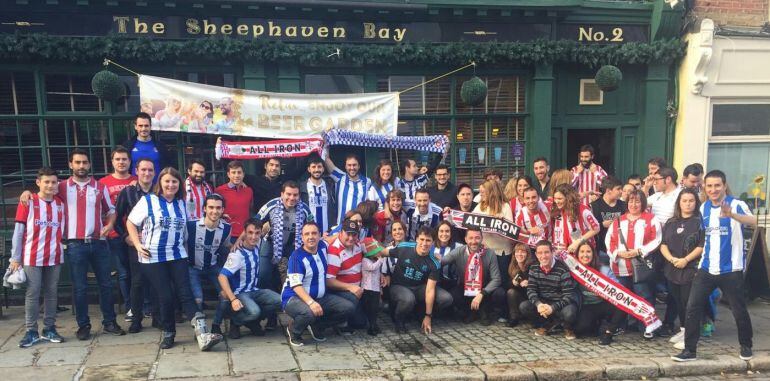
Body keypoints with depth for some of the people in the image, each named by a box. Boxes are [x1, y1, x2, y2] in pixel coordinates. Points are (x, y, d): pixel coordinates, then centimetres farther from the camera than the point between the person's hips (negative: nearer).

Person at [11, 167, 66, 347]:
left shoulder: (60, 203, 7)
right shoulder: (28, 202, -3)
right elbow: (18, 231, -3)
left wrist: (62, 246, 3)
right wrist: (15, 258, -5)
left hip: (55, 257, 3)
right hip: (32, 257, -3)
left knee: (52, 293, 8)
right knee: (32, 294, 0)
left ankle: (49, 329, 16)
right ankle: (31, 331, 7)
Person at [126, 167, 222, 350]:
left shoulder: (182, 203, 10)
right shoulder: (148, 201, -3)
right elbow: (131, 223, 1)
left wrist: (183, 244, 11)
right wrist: (138, 245, -7)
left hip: (178, 255, 3)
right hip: (153, 258, -3)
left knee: (185, 294, -7)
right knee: (165, 297, 0)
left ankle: (203, 336, -16)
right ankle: (168, 334, 20)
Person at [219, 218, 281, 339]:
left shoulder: (256, 246, -1)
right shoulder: (237, 254, -22)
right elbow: (222, 276, -30)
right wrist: (233, 299, -37)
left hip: (255, 291, 7)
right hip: (240, 293, -7)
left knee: (279, 301, -19)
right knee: (254, 311, -35)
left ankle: (253, 322, 4)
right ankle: (235, 321, -1)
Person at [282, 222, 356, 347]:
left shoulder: (322, 247, 1)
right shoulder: (297, 256, -18)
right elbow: (296, 285, -27)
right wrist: (311, 302, -40)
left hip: (320, 297, 7)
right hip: (294, 298, -7)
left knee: (348, 308, -9)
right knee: (309, 313, -40)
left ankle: (316, 326, 11)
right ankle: (293, 331, -3)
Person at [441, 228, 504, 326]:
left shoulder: (490, 253, -13)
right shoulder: (459, 252, -11)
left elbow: (496, 278, -16)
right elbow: (440, 262, -18)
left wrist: (481, 294, -28)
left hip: (484, 291, 0)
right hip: (463, 291, 1)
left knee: (500, 294, -29)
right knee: (450, 295, -30)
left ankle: (486, 313, 5)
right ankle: (469, 313, 4)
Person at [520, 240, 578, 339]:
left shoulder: (563, 269, -17)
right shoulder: (534, 268, -1)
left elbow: (569, 295, -21)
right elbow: (531, 289, -6)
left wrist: (553, 308, -33)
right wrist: (538, 304, -27)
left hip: (561, 303, -4)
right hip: (542, 303, 4)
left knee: (569, 313, -37)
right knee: (523, 306, -20)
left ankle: (567, 328, 2)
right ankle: (547, 325, 1)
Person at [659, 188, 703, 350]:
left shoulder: (700, 222, -2)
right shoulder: (671, 223, 13)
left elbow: (702, 246, -10)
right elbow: (663, 244, 7)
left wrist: (685, 260, -16)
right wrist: (672, 259, -10)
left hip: (691, 269, -5)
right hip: (672, 269, 5)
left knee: (689, 302, -6)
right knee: (678, 301, 12)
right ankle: (683, 330, 26)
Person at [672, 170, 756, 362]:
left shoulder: (736, 204, -11)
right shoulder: (704, 208, 6)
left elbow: (753, 222, -31)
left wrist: (732, 215, -50)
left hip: (731, 270, -4)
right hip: (706, 268, 4)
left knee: (739, 311, 9)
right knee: (692, 308, -3)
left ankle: (746, 346, 34)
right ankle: (690, 350, 5)